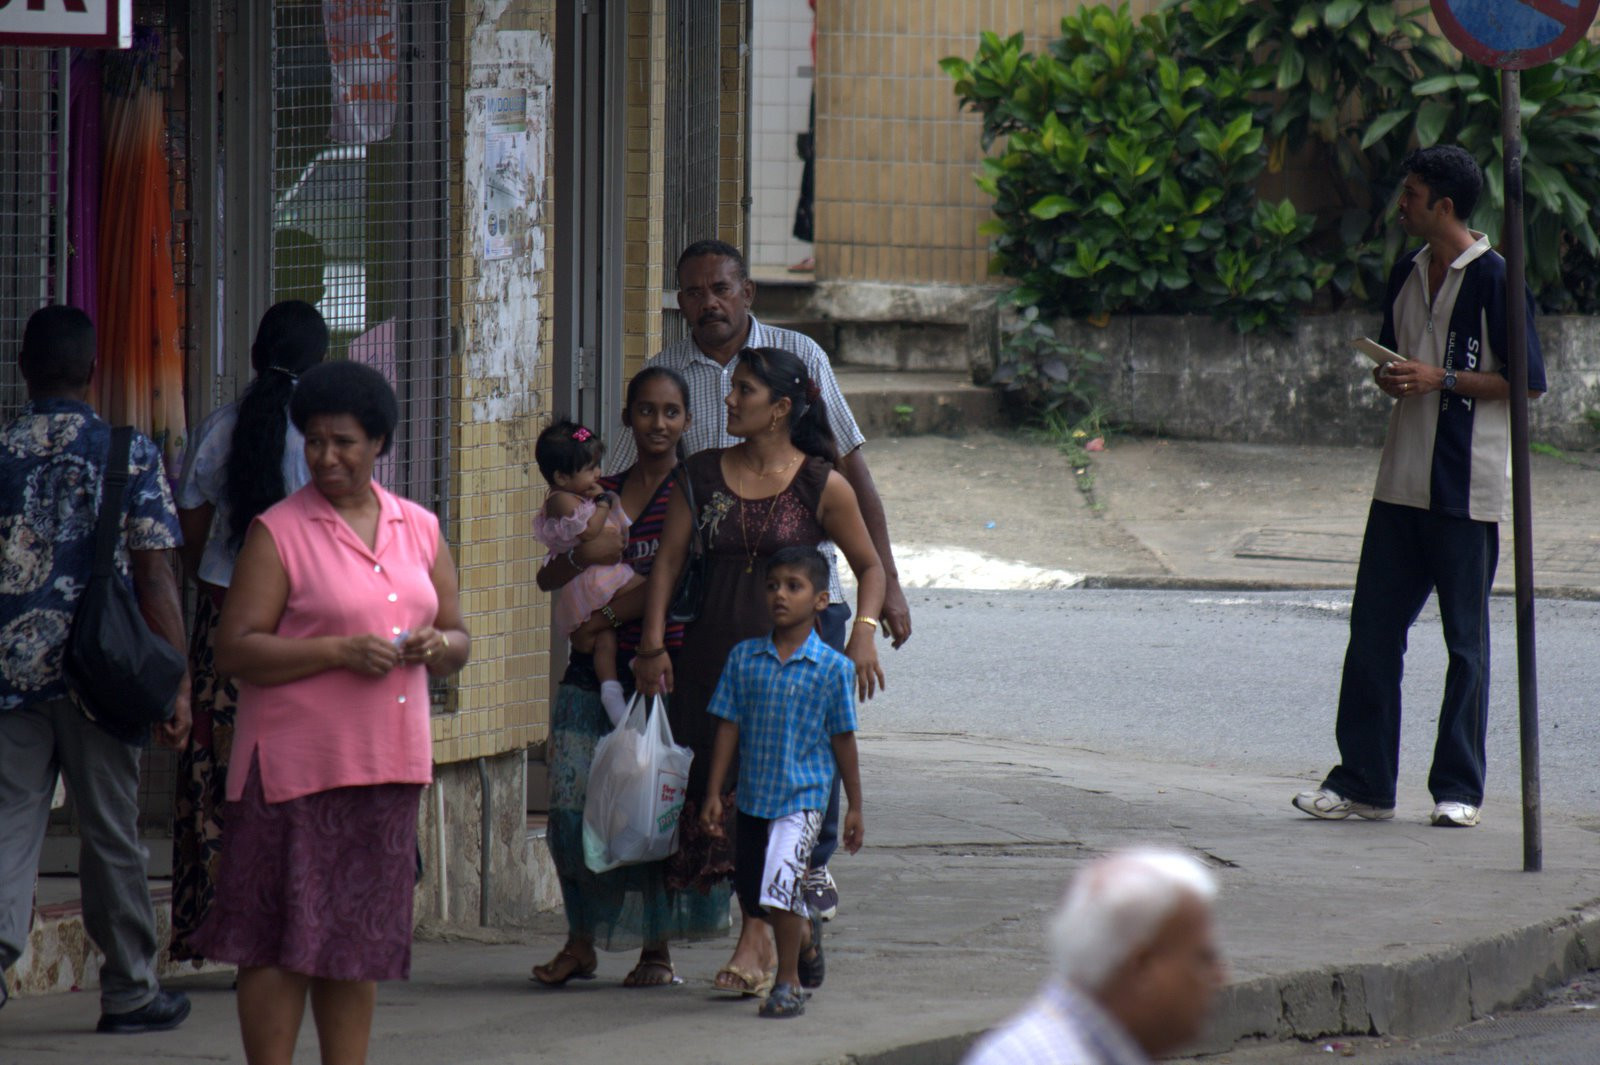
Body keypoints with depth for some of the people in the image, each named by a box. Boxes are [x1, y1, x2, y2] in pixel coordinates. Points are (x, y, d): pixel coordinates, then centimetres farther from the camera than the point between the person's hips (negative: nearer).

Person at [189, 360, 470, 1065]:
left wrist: (437, 646, -4)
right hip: (295, 764, -5)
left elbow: (458, 640, 20)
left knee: (362, 940, 8)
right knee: (283, 940, -6)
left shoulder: (418, 530, 14)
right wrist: (339, 651, -18)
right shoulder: (278, 533, -2)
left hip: (387, 765, 5)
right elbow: (234, 650, -9)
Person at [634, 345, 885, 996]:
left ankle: (754, 943, -17)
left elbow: (869, 565, 8)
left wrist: (864, 632, -8)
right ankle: (765, 941, 11)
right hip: (712, 656, 4)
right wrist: (652, 643, -2)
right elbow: (669, 559, 8)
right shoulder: (702, 475, 9)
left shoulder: (822, 486, 0)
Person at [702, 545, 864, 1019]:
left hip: (803, 796, -4)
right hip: (753, 796, 4)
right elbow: (728, 727, 4)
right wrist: (713, 794, 1)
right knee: (752, 897, 14)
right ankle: (806, 935, 45)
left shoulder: (833, 668, -6)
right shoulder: (744, 658, 1)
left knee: (780, 886, -19)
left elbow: (843, 740, 0)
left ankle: (789, 982, -4)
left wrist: (855, 807, 4)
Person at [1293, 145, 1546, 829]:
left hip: (1467, 488, -7)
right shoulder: (1407, 274, 14)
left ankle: (1459, 790, 6)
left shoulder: (1494, 279, -8)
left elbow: (1528, 382, -9)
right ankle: (1363, 783, 8)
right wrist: (1391, 379, 1)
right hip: (1402, 483, 7)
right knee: (1373, 628, 4)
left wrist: (1442, 379, -15)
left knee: (1466, 641, 0)